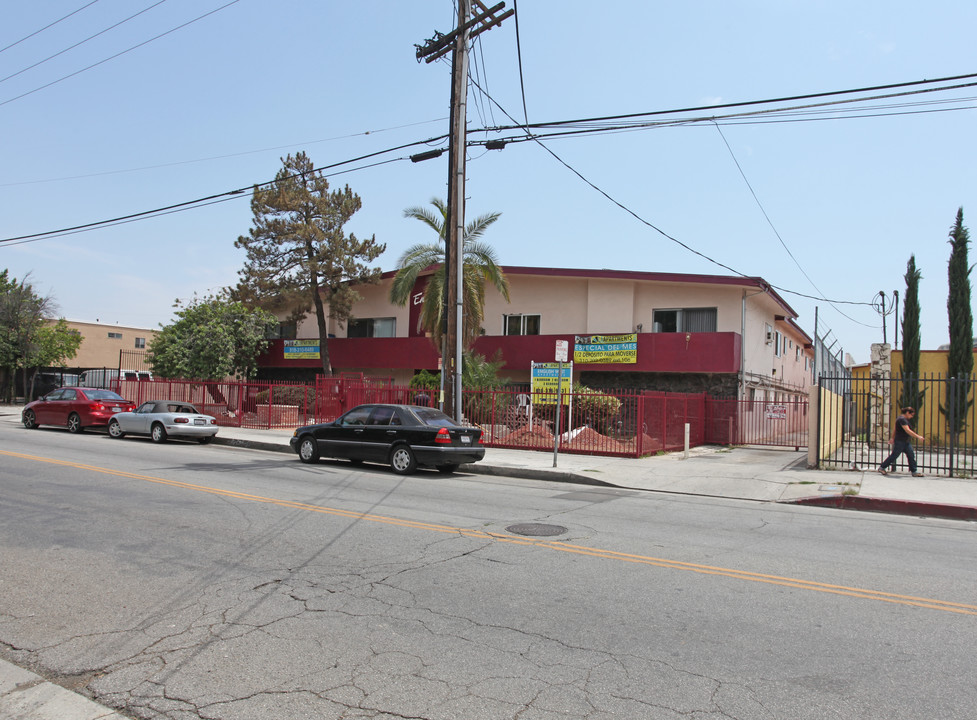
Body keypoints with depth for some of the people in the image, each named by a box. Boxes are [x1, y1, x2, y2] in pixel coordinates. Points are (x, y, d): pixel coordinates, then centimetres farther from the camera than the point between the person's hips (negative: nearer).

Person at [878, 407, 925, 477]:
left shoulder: (904, 419, 15)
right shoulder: (902, 419, -18)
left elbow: (894, 428, 21)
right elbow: (907, 430, -26)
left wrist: (892, 438, 26)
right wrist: (918, 436, -26)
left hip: (906, 442, 10)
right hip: (900, 441, -10)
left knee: (911, 455, 3)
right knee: (894, 456, -2)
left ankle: (914, 471, 5)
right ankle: (882, 468, 9)